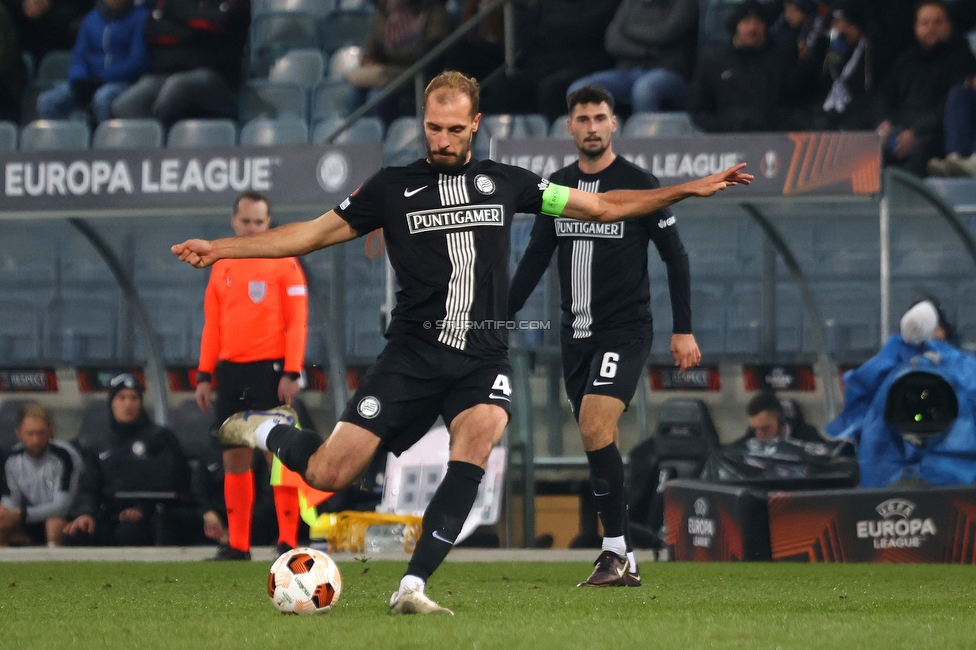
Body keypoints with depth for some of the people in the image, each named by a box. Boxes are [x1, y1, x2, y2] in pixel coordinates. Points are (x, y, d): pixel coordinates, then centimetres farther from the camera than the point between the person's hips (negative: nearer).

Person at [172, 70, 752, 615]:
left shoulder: (506, 182, 11)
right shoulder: (394, 187, 7)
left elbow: (601, 206, 16)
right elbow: (316, 233, 10)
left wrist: (692, 189, 12)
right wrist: (222, 249, 2)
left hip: (484, 356, 1)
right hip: (414, 354, -1)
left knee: (478, 438, -32)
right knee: (328, 474, -11)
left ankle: (412, 587, -30)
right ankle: (270, 431, 25)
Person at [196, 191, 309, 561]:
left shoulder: (283, 263, -1)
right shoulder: (222, 267, 14)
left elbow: (297, 321, -6)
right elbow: (212, 325, 16)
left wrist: (291, 373, -15)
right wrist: (204, 375, 8)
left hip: (269, 369, -5)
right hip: (230, 370, 5)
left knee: (277, 454, -8)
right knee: (234, 458, 5)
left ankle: (288, 541, -6)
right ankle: (238, 544, 9)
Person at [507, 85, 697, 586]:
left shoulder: (638, 185, -5)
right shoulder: (556, 187, 9)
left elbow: (675, 258, -2)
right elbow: (535, 258, 17)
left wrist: (683, 330, -5)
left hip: (624, 332, -6)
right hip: (576, 333, 6)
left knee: (595, 428, -22)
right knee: (600, 447, 5)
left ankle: (615, 551, -17)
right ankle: (624, 564, 10)